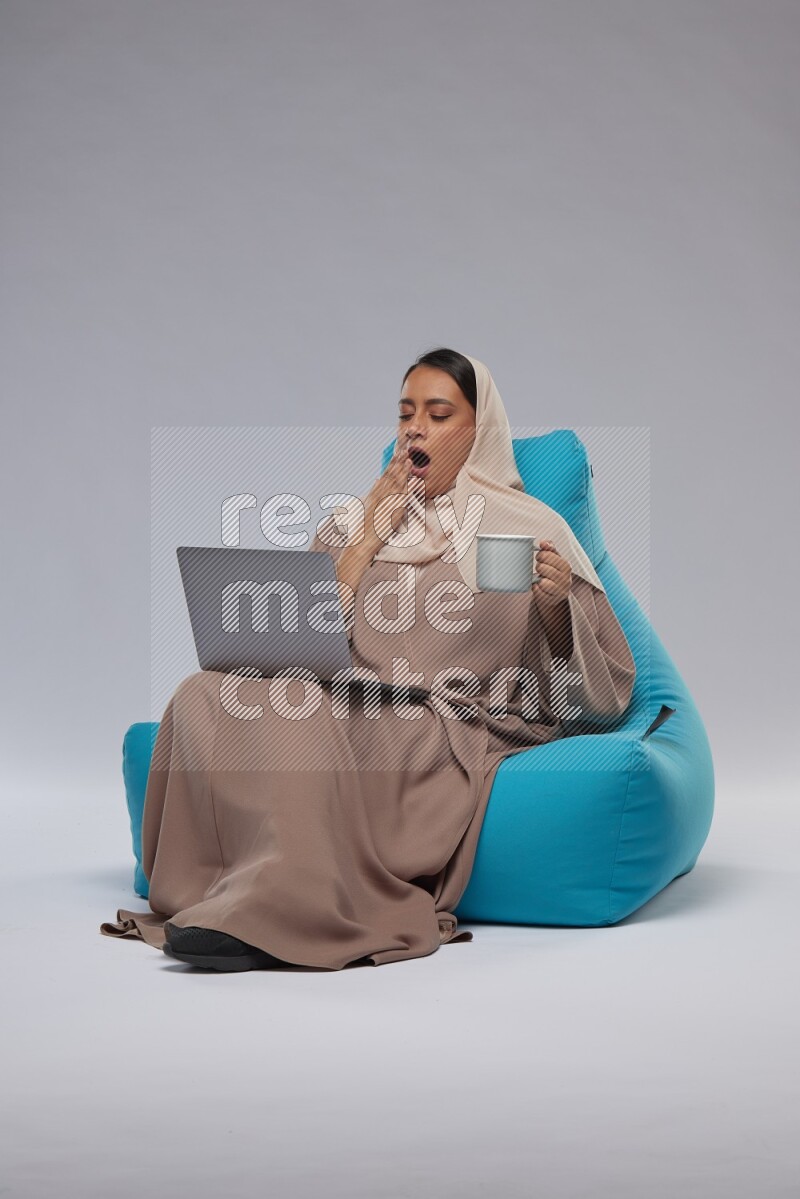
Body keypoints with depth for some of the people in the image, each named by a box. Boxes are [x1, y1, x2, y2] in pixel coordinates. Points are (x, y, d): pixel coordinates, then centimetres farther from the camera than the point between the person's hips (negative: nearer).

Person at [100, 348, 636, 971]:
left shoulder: (532, 527, 12)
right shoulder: (358, 518, 23)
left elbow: (600, 688, 6)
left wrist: (554, 607, -13)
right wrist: (367, 540, 6)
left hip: (455, 736, -4)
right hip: (347, 707, 5)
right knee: (207, 695, -25)